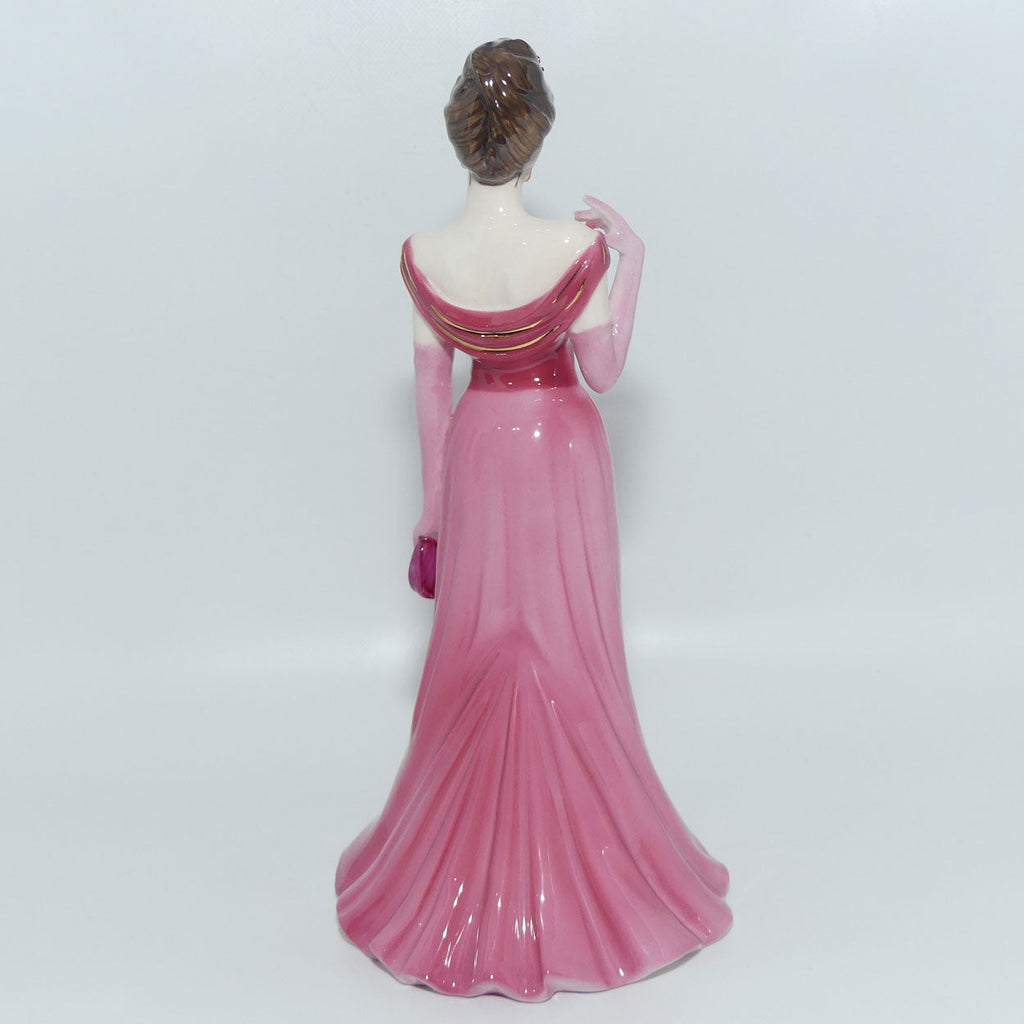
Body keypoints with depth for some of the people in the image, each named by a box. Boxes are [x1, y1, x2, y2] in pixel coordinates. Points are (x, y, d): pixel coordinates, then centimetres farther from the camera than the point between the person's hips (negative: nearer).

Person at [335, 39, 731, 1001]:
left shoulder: (424, 257, -12)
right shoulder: (573, 247, -21)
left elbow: (430, 389, -3)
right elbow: (603, 370, -9)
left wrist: (433, 501, 8)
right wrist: (631, 259, 0)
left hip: (477, 452, 3)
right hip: (561, 453, -2)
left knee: (475, 656, 16)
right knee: (568, 660, 12)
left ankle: (467, 875, 32)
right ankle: (572, 860, 29)